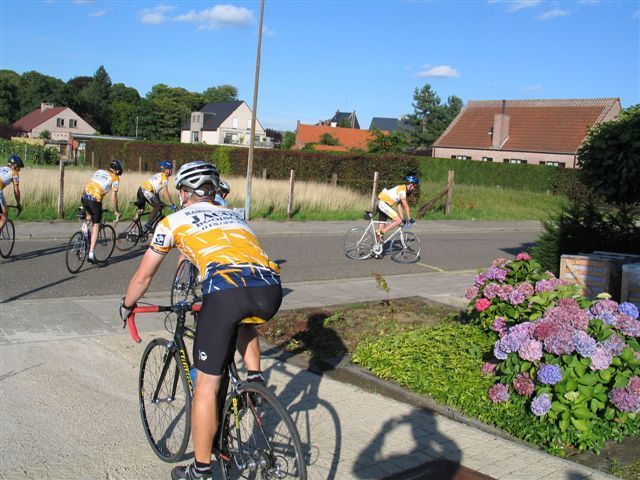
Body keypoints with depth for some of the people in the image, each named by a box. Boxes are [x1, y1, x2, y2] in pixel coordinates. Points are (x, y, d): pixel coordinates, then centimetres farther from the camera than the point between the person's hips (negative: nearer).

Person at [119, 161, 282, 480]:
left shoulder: (174, 221, 23)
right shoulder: (233, 216, 35)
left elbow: (143, 276, 30)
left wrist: (126, 306, 50)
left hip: (226, 290, -5)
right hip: (271, 290, 5)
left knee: (206, 386, 10)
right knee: (240, 318, 41)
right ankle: (254, 378, 29)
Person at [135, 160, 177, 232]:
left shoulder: (158, 175, 26)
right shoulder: (164, 178, -3)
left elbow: (156, 191, 30)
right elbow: (165, 192, -11)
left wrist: (159, 202, 32)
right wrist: (172, 204, -9)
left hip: (141, 189, 10)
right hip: (147, 192, -9)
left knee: (140, 210, 19)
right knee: (158, 207, -1)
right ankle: (147, 226, -6)